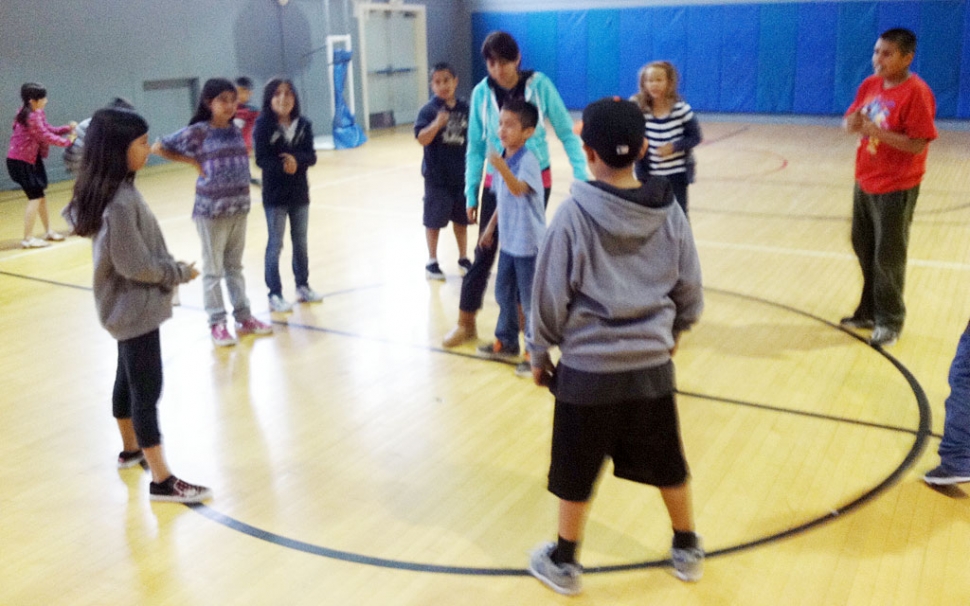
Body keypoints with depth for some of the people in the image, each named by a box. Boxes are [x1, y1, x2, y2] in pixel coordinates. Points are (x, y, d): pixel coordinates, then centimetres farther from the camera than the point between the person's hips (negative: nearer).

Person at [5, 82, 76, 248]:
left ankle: (48, 231, 26)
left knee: (40, 196, 15)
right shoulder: (31, 117, -24)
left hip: (33, 159, 10)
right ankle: (28, 238, -3)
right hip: (20, 161, -10)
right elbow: (46, 136, -19)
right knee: (35, 197, -8)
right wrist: (67, 142, -9)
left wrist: (68, 128, -2)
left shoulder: (37, 113, 7)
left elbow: (48, 130, 10)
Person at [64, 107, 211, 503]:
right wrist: (181, 273, -10)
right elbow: (135, 265, -26)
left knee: (128, 380, 22)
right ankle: (162, 481, 5)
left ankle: (131, 450, 40)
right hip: (135, 308, -10)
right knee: (147, 390, -3)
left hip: (130, 306, 10)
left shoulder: (112, 190, 2)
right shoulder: (120, 201, -26)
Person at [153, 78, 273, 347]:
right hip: (212, 210, -5)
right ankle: (217, 323, 14)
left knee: (235, 266, 16)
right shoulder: (198, 132, -9)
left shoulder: (235, 131, 6)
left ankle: (244, 317, 23)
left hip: (239, 208, 5)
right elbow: (158, 148, -5)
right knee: (213, 269, 6)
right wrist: (193, 161, -7)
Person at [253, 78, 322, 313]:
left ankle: (303, 287, 28)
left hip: (299, 192, 4)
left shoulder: (303, 125, 1)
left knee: (300, 242, 14)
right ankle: (275, 295, 7)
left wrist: (295, 160, -23)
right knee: (275, 245, 1)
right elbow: (261, 159, -15)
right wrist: (283, 166, -27)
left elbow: (311, 156, -4)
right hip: (275, 194, -4)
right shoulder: (263, 125, -10)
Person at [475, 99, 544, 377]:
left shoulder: (528, 160, -20)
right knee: (504, 293, 19)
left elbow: (518, 189, -39)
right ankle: (506, 342, 35)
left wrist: (503, 168, -56)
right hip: (508, 240, 8)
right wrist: (490, 228, 20)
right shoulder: (502, 159, 4)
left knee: (531, 300, 1)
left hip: (529, 242, -8)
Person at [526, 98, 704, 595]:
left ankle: (564, 563, 30)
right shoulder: (669, 212, -4)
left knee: (576, 472, 13)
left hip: (588, 368, -3)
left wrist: (539, 354, 4)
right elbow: (690, 292, 5)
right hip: (652, 365, 4)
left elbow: (551, 296, -10)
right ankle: (688, 550, 38)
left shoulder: (574, 214, -15)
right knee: (667, 463, 21)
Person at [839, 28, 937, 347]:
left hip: (896, 188, -7)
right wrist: (853, 123, -15)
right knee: (864, 249, 17)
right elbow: (849, 122, 9)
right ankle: (870, 311, 33)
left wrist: (876, 130, -29)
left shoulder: (916, 93, -18)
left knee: (888, 257, 2)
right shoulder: (869, 85, 4)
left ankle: (890, 321, 17)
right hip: (864, 182, 8)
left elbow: (917, 145, -22)